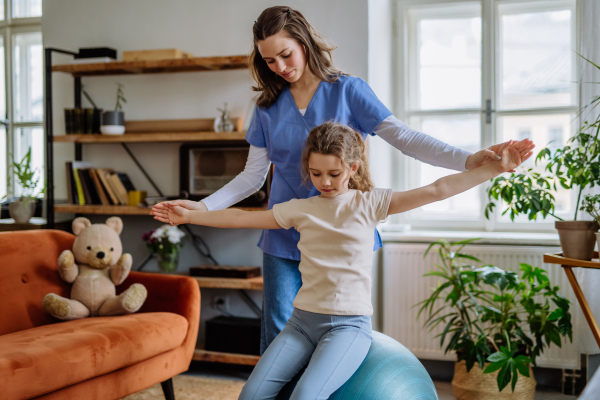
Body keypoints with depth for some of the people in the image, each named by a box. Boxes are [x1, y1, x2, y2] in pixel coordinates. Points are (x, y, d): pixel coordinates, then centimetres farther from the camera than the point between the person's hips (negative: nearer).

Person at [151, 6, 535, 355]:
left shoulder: (348, 90, -2)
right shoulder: (268, 107, 7)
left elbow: (403, 136, -9)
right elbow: (253, 175, 8)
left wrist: (470, 160, -22)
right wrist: (203, 207, -4)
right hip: (285, 238, 3)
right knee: (277, 335, 2)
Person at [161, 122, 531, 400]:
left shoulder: (369, 204, 0)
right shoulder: (300, 209, 9)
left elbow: (436, 190, -8)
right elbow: (242, 218, 16)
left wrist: (497, 168, -16)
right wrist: (189, 216, 16)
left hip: (349, 324, -3)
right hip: (303, 319, 4)